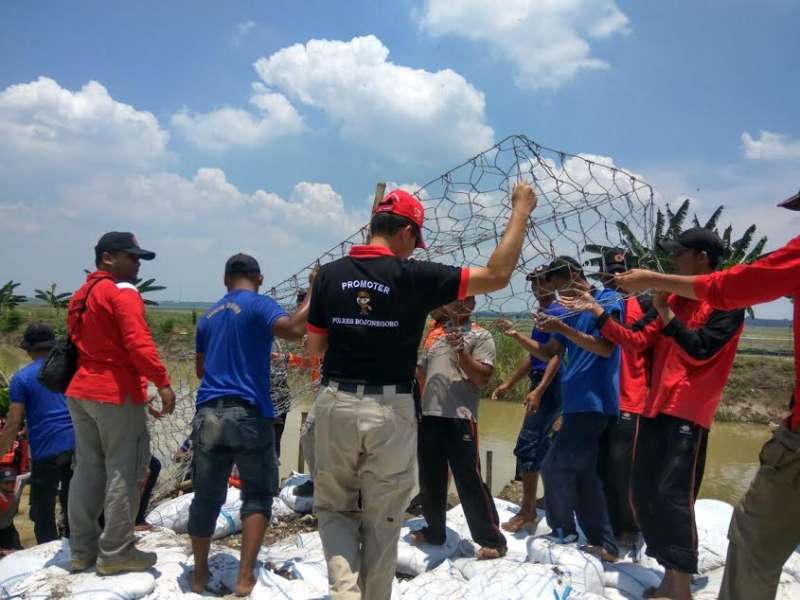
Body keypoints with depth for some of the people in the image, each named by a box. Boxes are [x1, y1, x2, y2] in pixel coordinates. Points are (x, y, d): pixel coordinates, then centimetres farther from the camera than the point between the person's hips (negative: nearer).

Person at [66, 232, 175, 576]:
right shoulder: (122, 292, -11)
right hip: (116, 393, -9)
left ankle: (81, 550, 23)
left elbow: (78, 344, 20)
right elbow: (138, 342, -24)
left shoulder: (81, 295, 18)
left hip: (80, 391, 9)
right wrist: (162, 382, -25)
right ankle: (115, 553, 6)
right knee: (123, 471, 0)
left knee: (88, 469, 15)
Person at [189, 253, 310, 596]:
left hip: (208, 415, 6)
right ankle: (245, 578, 6)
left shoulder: (208, 316, 17)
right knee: (257, 497, 8)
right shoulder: (258, 305, -3)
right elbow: (293, 330, -22)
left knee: (206, 498, 15)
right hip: (248, 415, -5)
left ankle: (200, 575, 28)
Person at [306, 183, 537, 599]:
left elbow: (315, 349, 7)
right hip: (390, 411, -2)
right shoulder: (414, 276, -9)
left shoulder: (330, 274, 1)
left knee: (334, 508, 18)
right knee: (382, 519, 14)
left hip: (335, 404, 3)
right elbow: (497, 275, -7)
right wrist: (521, 209, 3)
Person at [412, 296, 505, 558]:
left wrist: (460, 350, -16)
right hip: (428, 416, 6)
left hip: (459, 418, -5)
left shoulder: (481, 336, 2)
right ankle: (434, 530, 32)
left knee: (469, 481, -3)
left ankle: (493, 540, 9)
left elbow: (482, 378, -7)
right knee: (430, 479, 15)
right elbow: (420, 373, 21)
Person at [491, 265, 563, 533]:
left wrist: (539, 390, -27)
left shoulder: (557, 313, -10)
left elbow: (557, 355, -19)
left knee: (527, 447, -10)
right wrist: (509, 383, 23)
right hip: (542, 385, 10)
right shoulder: (542, 315, 18)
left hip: (549, 387, -10)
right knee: (540, 447, 15)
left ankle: (527, 513, -2)